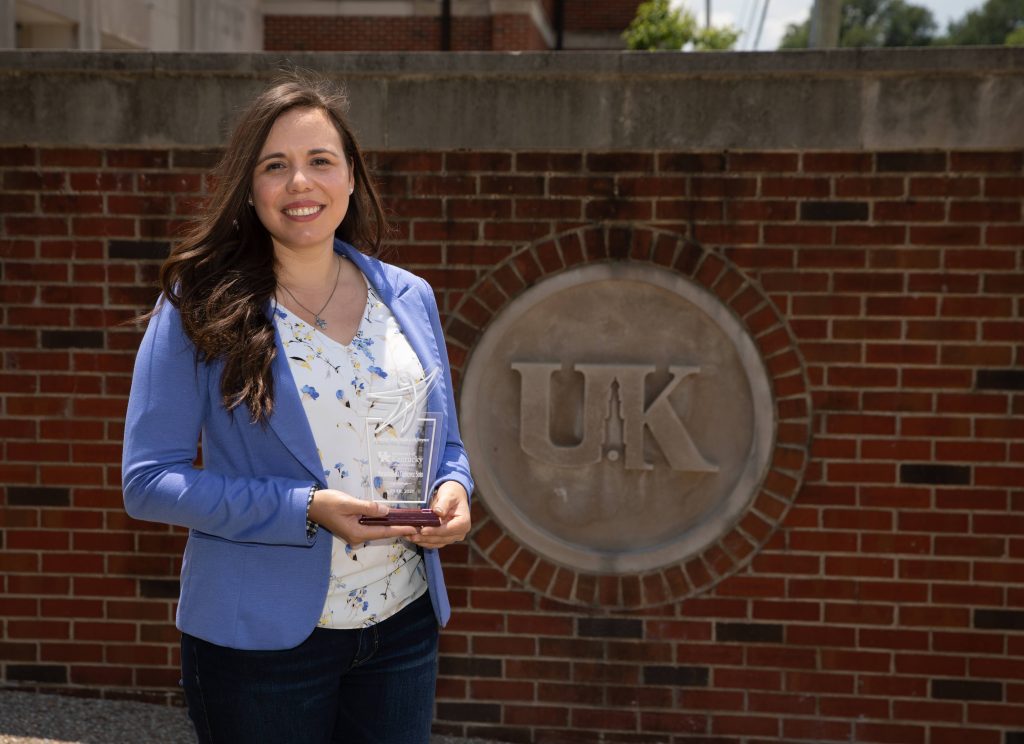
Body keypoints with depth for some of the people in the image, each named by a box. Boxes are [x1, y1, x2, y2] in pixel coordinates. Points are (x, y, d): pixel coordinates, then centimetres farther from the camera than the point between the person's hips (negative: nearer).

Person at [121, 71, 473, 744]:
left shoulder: (410, 298, 5)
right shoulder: (200, 307, -7)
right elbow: (149, 479, -10)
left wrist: (453, 493, -10)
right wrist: (306, 509, -20)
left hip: (404, 626, 4)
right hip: (261, 637, -4)